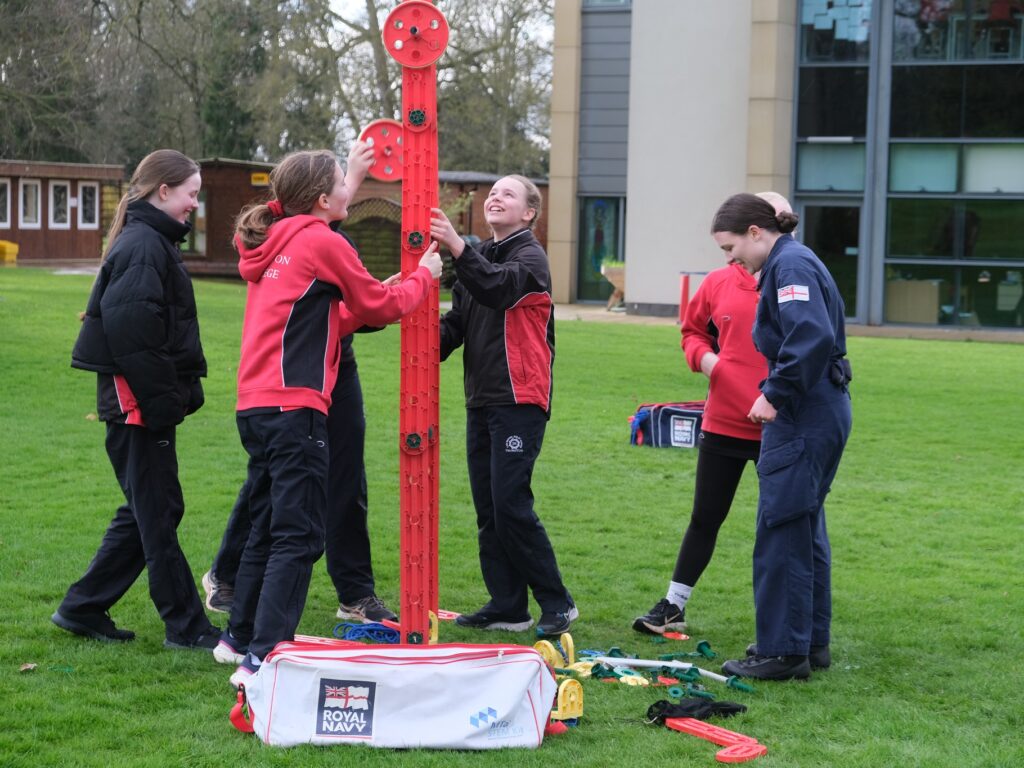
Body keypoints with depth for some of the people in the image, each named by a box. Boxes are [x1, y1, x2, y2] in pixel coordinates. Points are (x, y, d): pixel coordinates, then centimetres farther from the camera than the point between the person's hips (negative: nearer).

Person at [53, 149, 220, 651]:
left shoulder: (153, 241, 16)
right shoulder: (144, 245, -15)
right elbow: (130, 326, -24)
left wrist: (182, 390, 13)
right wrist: (162, 396, -22)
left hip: (141, 403, 10)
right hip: (139, 404, -10)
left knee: (146, 512, 15)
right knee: (158, 514, -2)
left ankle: (82, 609, 22)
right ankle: (185, 626, 6)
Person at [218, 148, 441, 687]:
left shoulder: (275, 244, 17)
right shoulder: (321, 242, -7)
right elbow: (380, 306, 3)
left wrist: (385, 297, 23)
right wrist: (423, 276, 19)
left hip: (257, 406, 9)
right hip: (295, 406, -9)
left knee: (268, 526, 20)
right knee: (298, 536, -9)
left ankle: (240, 638, 28)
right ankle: (262, 657, -14)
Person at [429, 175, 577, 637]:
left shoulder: (530, 257, -6)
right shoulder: (479, 257, 18)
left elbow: (496, 287, -27)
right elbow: (458, 320, 15)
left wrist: (456, 246, -41)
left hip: (520, 400, -8)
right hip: (481, 399, 8)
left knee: (511, 504, -13)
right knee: (488, 508, 7)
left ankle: (557, 603, -2)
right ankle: (507, 606, 14)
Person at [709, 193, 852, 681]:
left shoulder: (790, 266, -14)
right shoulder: (793, 262, 17)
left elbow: (813, 337, -27)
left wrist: (775, 395, -19)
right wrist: (775, 391, 12)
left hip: (803, 419, -11)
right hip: (822, 411, 11)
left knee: (782, 530, -5)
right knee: (804, 526, 17)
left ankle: (783, 651, 0)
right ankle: (810, 638, 27)